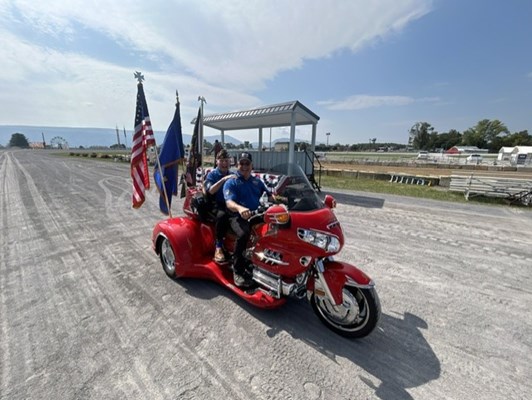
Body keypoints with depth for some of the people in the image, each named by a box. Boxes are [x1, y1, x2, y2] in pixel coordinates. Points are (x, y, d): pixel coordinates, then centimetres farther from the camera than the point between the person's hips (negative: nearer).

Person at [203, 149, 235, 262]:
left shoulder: (232, 175, 20)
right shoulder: (212, 174, 7)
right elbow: (210, 191, -12)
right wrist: (223, 179, -22)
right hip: (218, 205, -3)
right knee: (222, 215, -38)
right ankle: (218, 247, -27)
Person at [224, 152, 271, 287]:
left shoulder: (257, 181, 22)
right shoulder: (231, 182, 5)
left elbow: (269, 194, 21)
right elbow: (229, 202, -12)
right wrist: (240, 208, -35)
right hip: (238, 216, -4)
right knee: (243, 234, -37)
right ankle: (238, 270, -18)